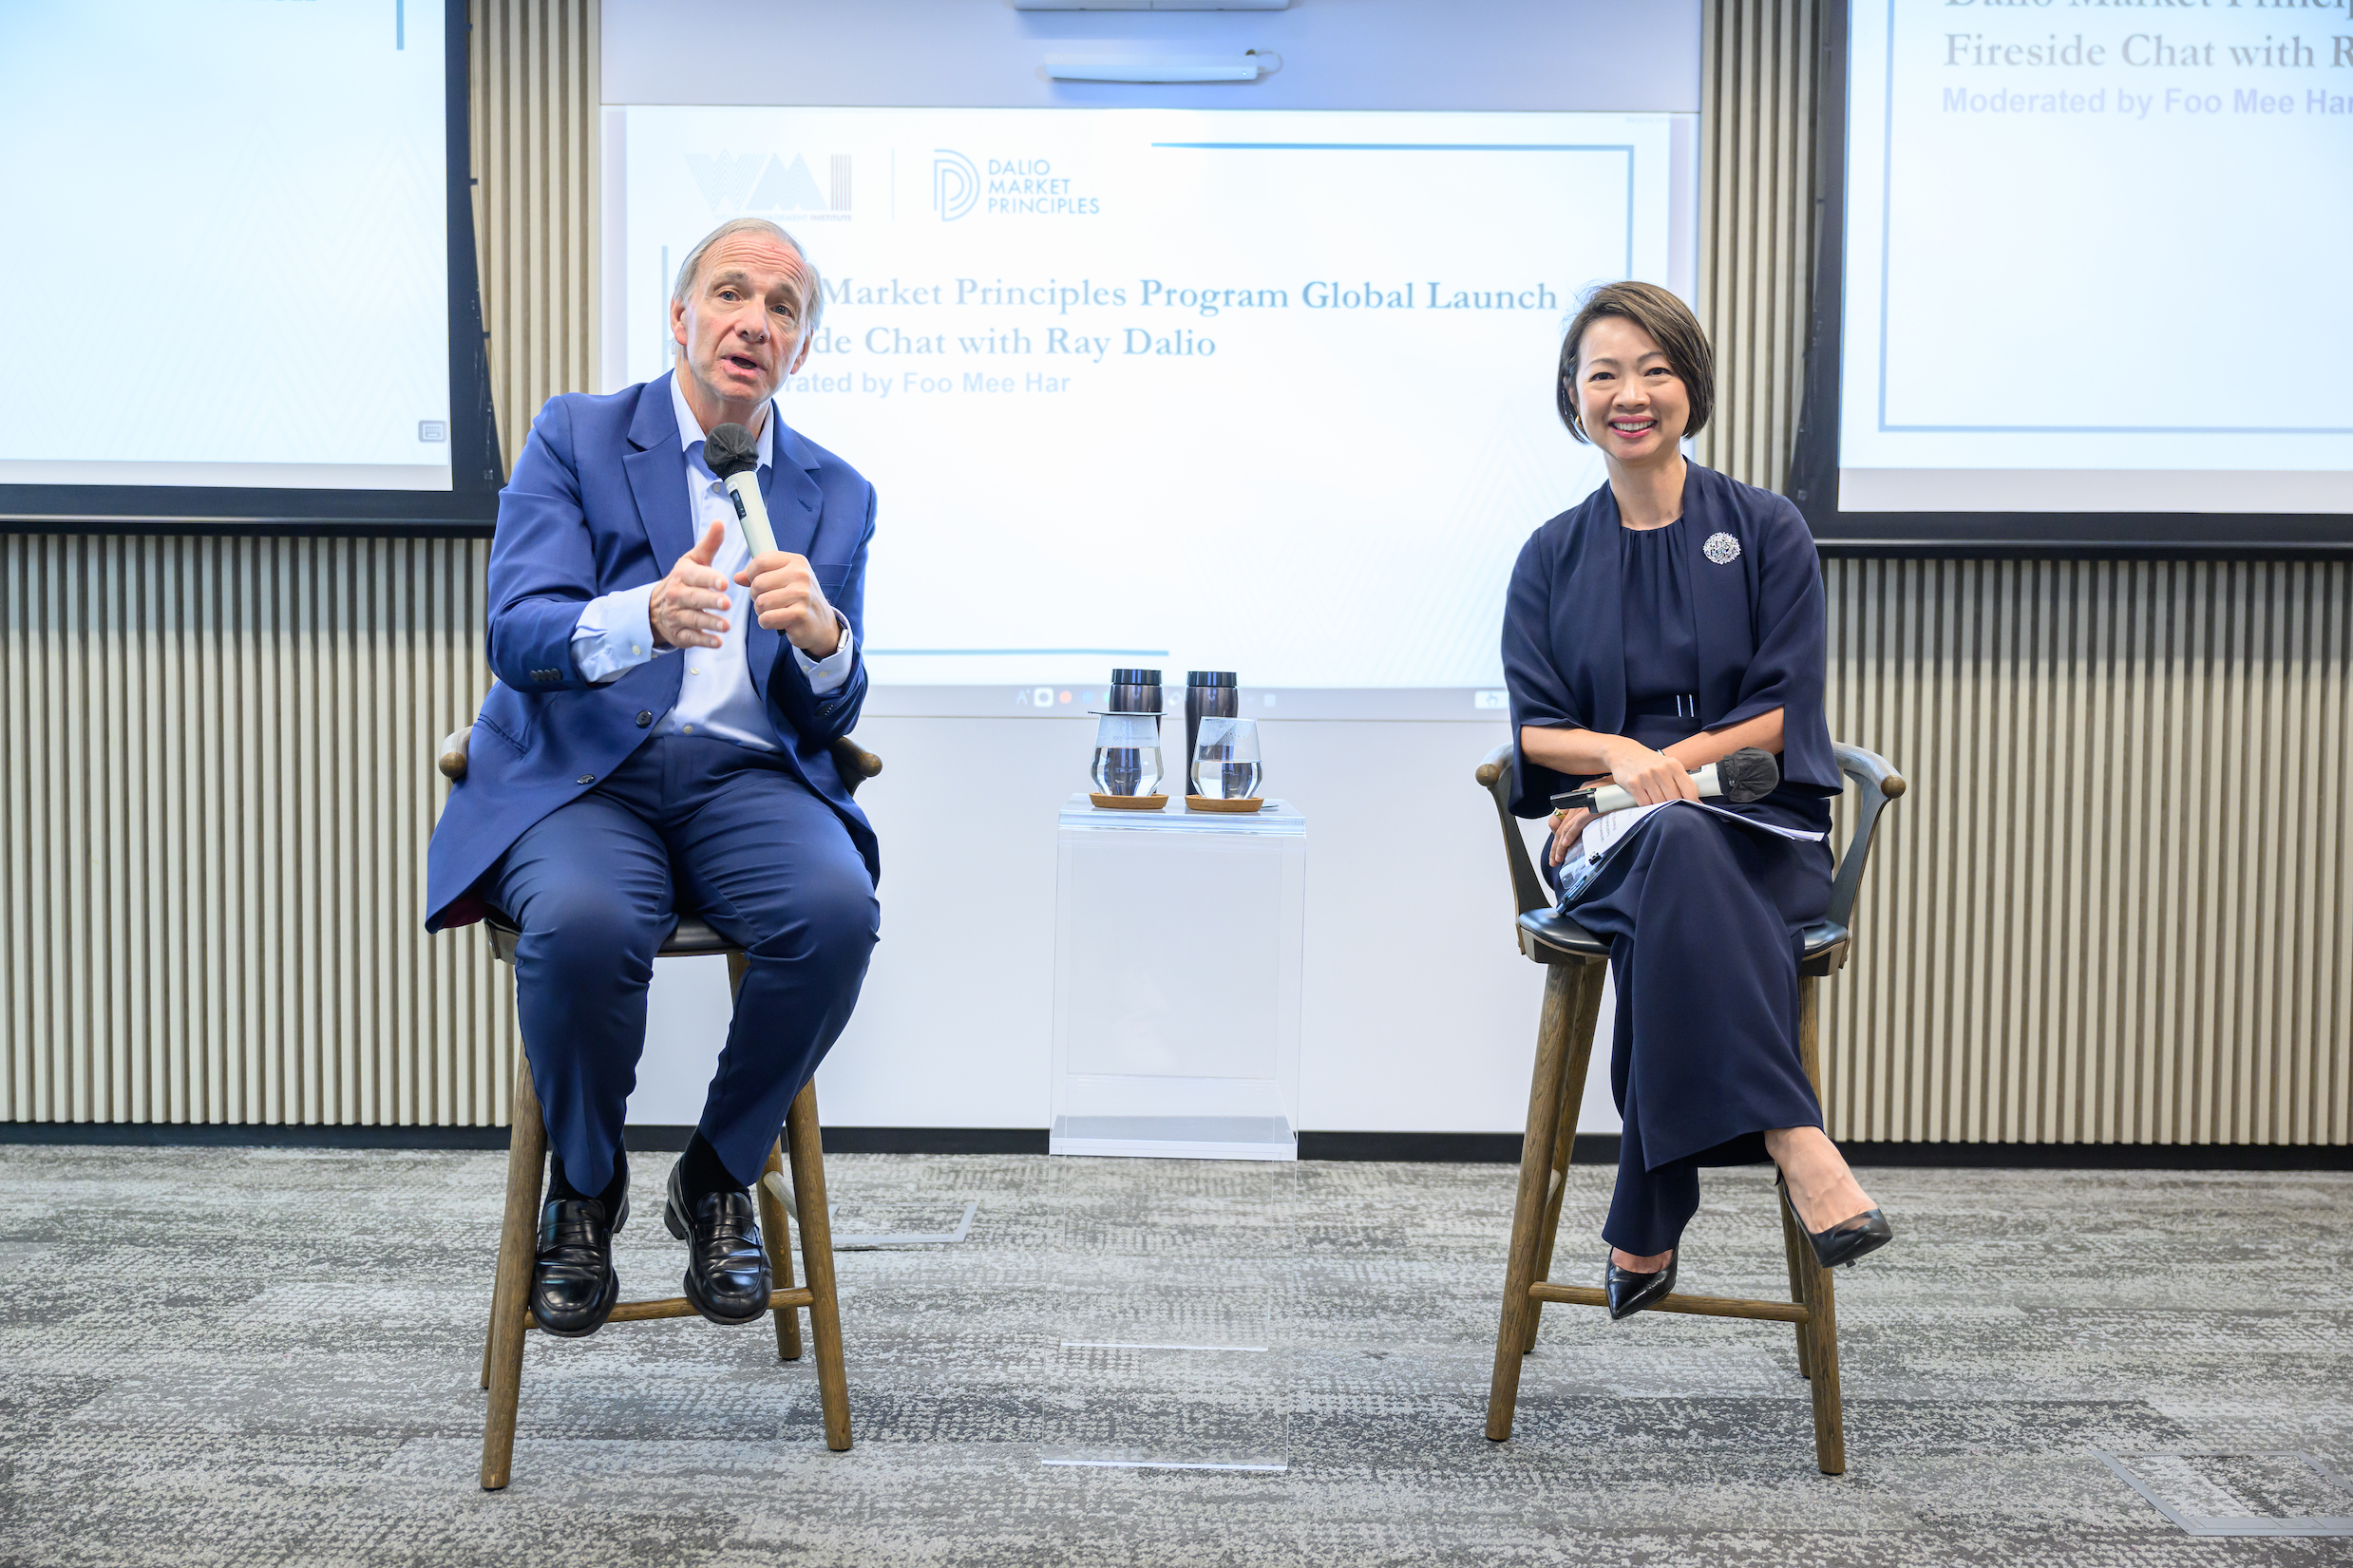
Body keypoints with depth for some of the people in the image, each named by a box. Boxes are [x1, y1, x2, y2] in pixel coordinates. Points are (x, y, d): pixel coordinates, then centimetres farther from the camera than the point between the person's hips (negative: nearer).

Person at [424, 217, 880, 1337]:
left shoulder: (837, 496, 15)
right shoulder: (573, 436, 7)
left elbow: (828, 717, 10)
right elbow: (516, 634, -7)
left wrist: (823, 636, -15)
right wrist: (648, 616, -29)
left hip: (746, 777, 2)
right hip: (583, 770, -2)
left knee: (838, 908, -30)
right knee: (581, 921, -35)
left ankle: (718, 1179, -3)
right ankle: (584, 1187, -3)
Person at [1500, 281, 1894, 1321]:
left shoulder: (1767, 531, 9)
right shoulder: (1553, 557, 15)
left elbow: (1783, 710, 1)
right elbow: (1536, 728, 6)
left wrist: (1663, 768, -14)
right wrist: (1621, 752, -17)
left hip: (1761, 831, 0)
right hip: (1612, 843, 1)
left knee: (1678, 844, -37)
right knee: (1678, 851, -37)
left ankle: (1645, 1232, -33)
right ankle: (1795, 1144, -42)